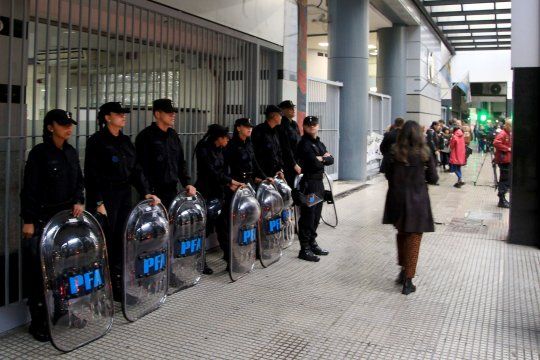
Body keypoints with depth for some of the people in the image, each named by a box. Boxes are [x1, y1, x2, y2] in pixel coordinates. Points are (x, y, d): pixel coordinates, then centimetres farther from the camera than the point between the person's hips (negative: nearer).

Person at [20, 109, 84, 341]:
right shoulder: (39, 153, -10)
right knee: (41, 270, -2)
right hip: (43, 219, -6)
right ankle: (39, 322, 7)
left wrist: (79, 202, -2)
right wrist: (28, 221, -13)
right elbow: (29, 190, -11)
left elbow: (79, 182, 16)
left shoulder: (71, 153, 9)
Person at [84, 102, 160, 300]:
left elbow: (136, 170, 14)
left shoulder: (125, 141, 13)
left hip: (124, 197, 7)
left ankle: (118, 284, 17)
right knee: (105, 242, -2)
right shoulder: (97, 141, -7)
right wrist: (98, 202, -16)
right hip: (105, 198, -6)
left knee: (121, 240, 8)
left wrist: (146, 192, 4)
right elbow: (92, 175, -12)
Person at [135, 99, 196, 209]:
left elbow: (181, 163, 19)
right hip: (155, 193, -6)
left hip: (173, 192, 7)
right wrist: (148, 193, -17)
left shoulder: (173, 135, 13)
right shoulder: (146, 137, -8)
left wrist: (187, 183, 7)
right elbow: (142, 168, -13)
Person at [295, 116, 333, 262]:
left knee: (316, 215, 14)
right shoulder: (304, 143, -11)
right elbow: (315, 163, -20)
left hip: (319, 182, 8)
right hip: (309, 183, -8)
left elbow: (331, 159, 10)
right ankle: (304, 249, -2)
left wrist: (322, 158, -9)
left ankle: (312, 243, 25)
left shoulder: (319, 143, 16)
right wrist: (324, 158, -2)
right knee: (308, 216, -6)